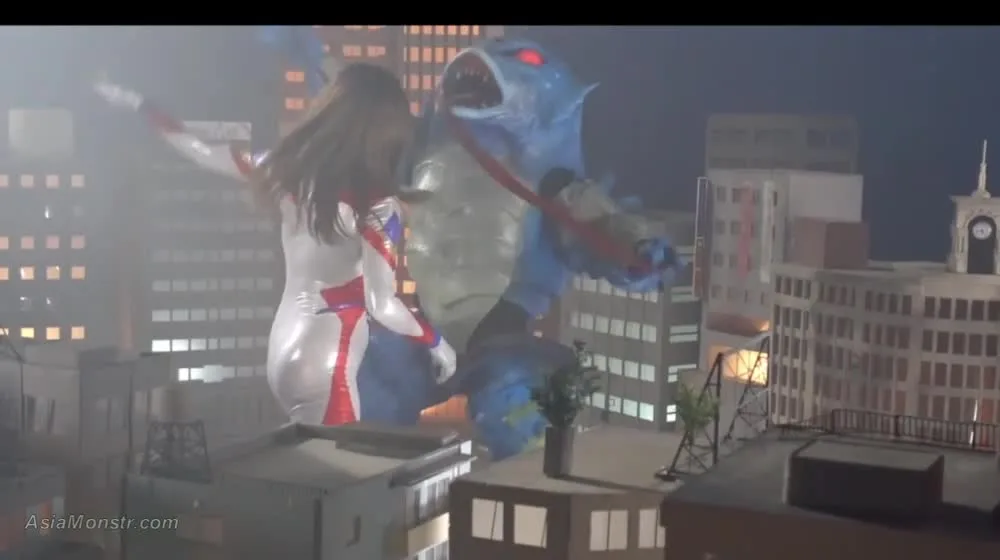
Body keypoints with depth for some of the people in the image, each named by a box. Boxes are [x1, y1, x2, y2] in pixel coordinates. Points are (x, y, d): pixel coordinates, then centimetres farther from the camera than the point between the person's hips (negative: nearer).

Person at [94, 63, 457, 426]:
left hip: (285, 347, 7)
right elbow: (382, 305, -18)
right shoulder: (377, 205, -19)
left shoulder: (292, 168, -1)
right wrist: (436, 342, -2)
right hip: (324, 366, -7)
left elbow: (201, 152, 9)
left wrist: (138, 104, 22)